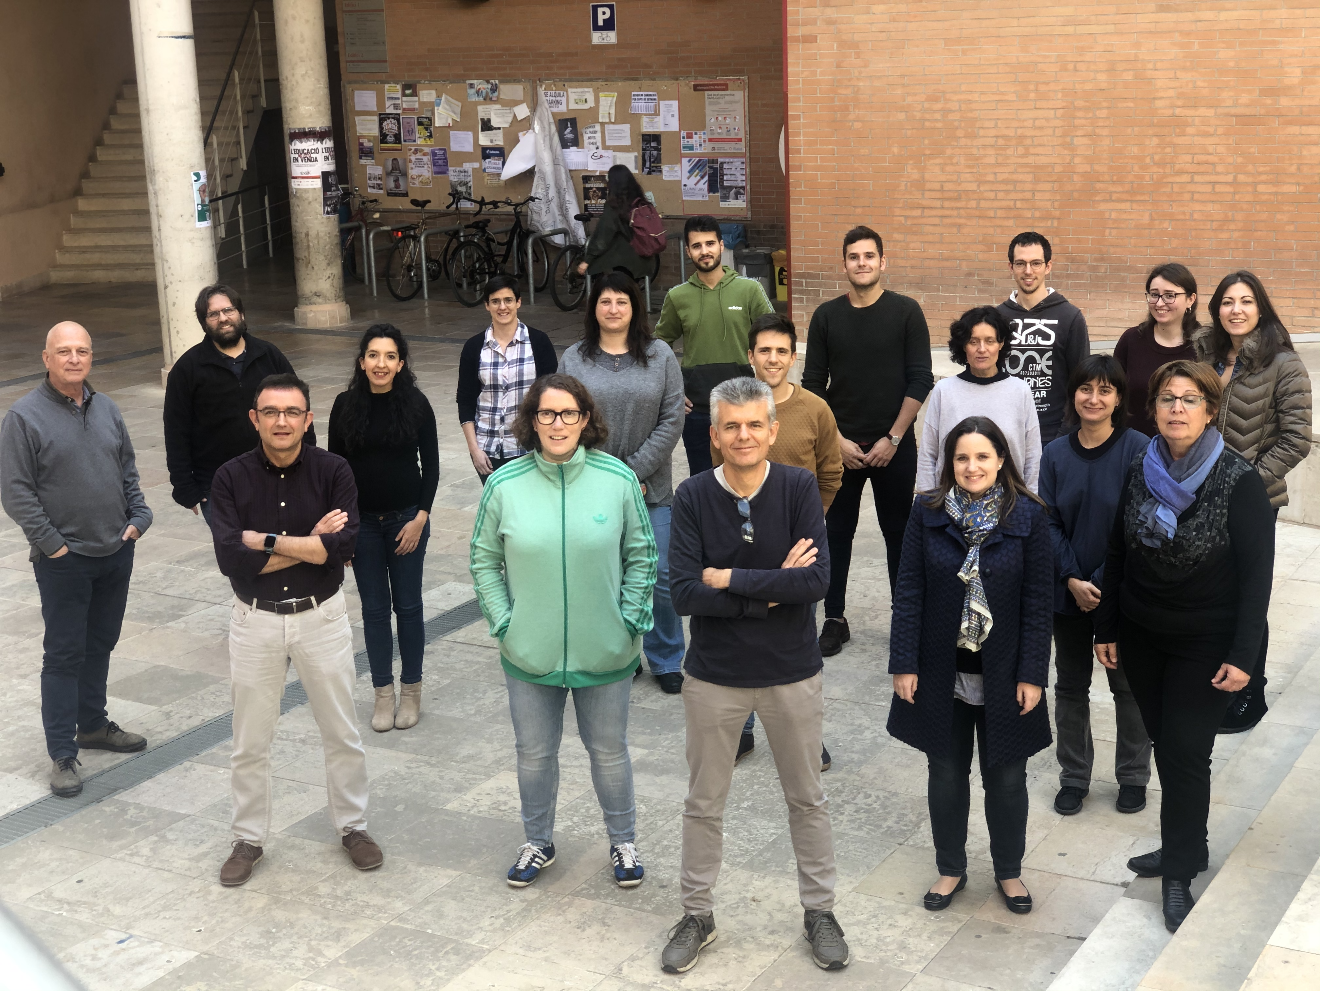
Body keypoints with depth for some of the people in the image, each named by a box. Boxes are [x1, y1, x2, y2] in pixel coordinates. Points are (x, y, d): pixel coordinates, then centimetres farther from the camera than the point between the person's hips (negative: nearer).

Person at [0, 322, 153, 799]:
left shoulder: (105, 408, 8)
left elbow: (128, 469, 17)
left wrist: (138, 516, 5)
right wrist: (52, 543, -14)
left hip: (116, 551, 6)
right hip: (63, 560, -6)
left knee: (100, 645, 18)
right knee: (64, 655, 0)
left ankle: (92, 723, 34)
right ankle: (62, 753, 7)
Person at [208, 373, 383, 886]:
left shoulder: (333, 471, -9)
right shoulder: (231, 477, -9)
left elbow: (344, 545, -23)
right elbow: (230, 558, -20)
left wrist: (267, 542, -21)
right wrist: (311, 544, -19)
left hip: (321, 617, 0)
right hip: (255, 620, 0)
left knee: (342, 734, 12)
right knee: (249, 743, 11)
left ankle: (352, 825, 32)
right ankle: (248, 838, 29)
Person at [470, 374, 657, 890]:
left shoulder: (618, 479, -8)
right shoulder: (505, 485, -8)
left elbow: (640, 555, 2)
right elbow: (484, 561, 3)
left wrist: (630, 620, -3)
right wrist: (504, 623, -3)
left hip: (605, 652, -1)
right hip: (530, 653, 1)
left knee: (609, 750, 15)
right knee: (534, 753, 16)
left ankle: (623, 841, 37)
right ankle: (538, 842, 38)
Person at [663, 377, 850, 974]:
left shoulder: (799, 488, -11)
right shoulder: (693, 497, -11)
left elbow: (817, 580, -22)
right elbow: (683, 593, -19)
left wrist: (730, 578, -21)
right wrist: (772, 591, -21)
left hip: (791, 672, 0)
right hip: (714, 676, 0)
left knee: (807, 799, 16)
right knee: (703, 803, 14)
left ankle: (819, 910, 34)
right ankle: (697, 914, 33)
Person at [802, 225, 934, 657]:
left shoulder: (906, 311, -4)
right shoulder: (826, 316, 2)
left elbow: (920, 381, -5)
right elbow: (813, 385, 3)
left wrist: (893, 438, -10)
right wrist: (837, 440, -5)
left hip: (894, 447, -2)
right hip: (840, 447, 2)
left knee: (899, 533, 6)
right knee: (837, 532, 7)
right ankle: (834, 619, 17)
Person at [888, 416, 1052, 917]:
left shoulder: (1028, 515, -7)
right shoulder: (927, 511, -4)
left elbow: (1037, 600, -5)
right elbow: (909, 592, -3)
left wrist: (1032, 673, -8)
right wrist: (904, 664, -7)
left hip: (1003, 672, -1)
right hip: (941, 671, 1)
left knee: (1006, 777, 12)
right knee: (946, 773, 14)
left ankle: (1009, 870, 33)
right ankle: (950, 868, 32)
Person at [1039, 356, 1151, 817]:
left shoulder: (1139, 449, -11)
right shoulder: (1055, 453, -1)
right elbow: (1048, 523, -2)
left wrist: (1105, 584, -15)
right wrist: (1073, 581, -12)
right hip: (1069, 592, 3)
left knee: (1128, 685, 11)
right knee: (1070, 685, 13)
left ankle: (1133, 777, 28)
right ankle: (1073, 777, 28)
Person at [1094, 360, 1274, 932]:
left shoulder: (1238, 481, -14)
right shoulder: (1141, 475, 0)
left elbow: (1257, 574, -13)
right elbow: (1117, 556, 8)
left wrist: (1242, 656, -16)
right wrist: (1106, 629, 8)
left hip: (1206, 644, -4)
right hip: (1141, 637, 4)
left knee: (1185, 751, -2)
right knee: (1165, 744, 12)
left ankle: (1178, 873, 12)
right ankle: (1184, 847, 29)